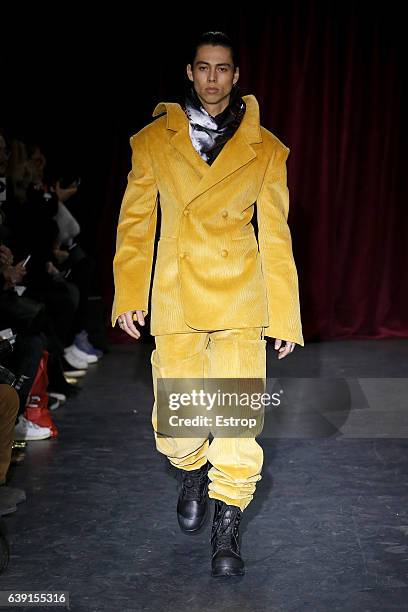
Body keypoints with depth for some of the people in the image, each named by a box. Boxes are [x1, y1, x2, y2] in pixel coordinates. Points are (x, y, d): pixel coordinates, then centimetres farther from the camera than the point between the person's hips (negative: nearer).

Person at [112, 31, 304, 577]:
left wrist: (285, 316, 4)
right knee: (175, 431, 1)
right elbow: (135, 223, 7)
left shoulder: (265, 150, 5)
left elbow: (276, 237, 7)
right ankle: (193, 472, 37)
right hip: (175, 303, 1)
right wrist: (129, 296, -2)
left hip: (240, 301, 0)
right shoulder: (153, 140, 6)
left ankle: (227, 529, 15)